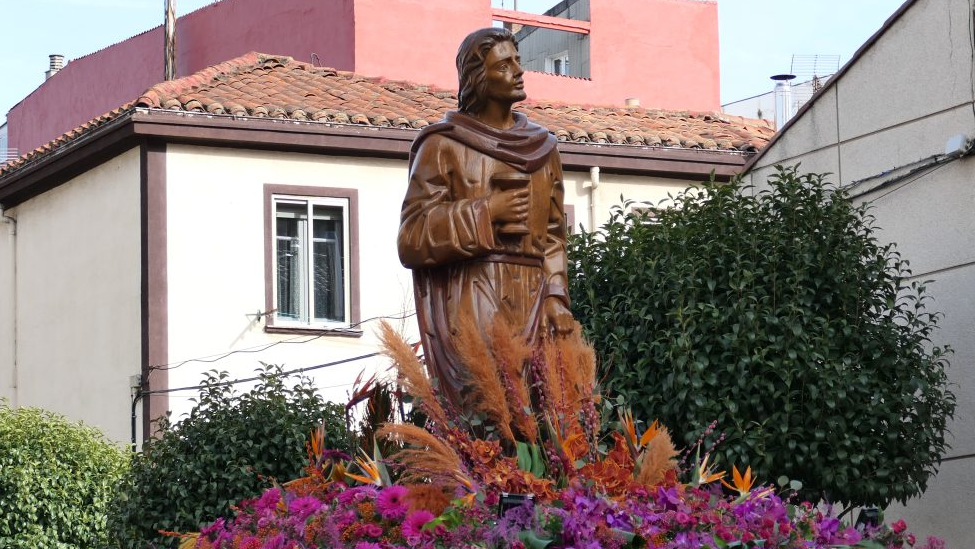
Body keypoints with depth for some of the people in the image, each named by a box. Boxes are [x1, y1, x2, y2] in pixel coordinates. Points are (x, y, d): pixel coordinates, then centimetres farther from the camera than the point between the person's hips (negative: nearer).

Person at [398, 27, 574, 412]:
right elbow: (412, 240, -3)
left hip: (532, 305, 5)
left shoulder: (542, 148, 17)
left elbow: (552, 234, 17)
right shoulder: (444, 145, 2)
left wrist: (556, 297, 2)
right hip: (472, 306, -5)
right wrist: (484, 212, -10)